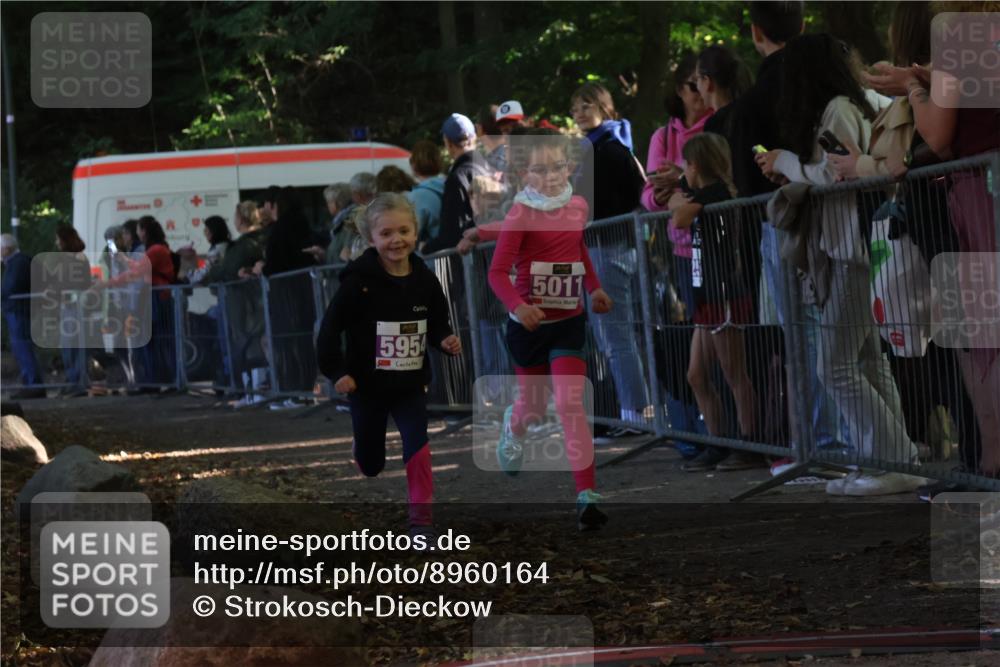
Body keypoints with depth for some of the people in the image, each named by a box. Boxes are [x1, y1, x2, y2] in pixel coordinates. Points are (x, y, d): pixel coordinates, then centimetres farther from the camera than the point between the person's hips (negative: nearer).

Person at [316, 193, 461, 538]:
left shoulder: (424, 280, -5)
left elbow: (437, 324, 8)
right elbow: (330, 327, -13)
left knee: (417, 441, -20)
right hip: (367, 384, -2)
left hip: (411, 383, 2)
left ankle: (421, 516, -14)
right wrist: (336, 371, -16)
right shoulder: (360, 281, -18)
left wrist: (446, 340, -13)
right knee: (370, 464, 14)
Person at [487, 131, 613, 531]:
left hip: (569, 323, 2)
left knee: (570, 405, -13)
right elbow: (498, 272, -20)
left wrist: (595, 288, 13)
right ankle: (513, 427, 55)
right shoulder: (521, 214, -15)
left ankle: (587, 497, -15)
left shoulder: (578, 206, 0)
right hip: (529, 325, -2)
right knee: (533, 406, 16)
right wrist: (517, 305, -36)